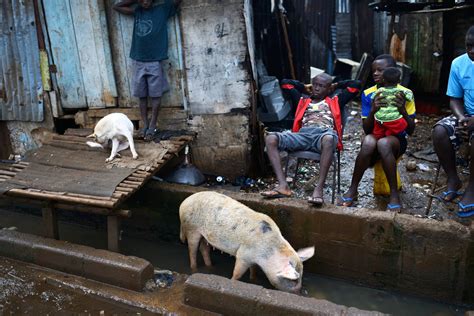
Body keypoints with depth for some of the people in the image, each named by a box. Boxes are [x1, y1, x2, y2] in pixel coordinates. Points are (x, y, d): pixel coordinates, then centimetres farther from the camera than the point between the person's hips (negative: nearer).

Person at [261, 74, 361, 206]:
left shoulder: (334, 101, 28)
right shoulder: (303, 101, 35)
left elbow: (356, 85, 27)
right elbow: (286, 84, 42)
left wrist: (336, 85, 37)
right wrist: (305, 87, 44)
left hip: (324, 134, -3)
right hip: (303, 134, 3)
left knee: (328, 139, -42)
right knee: (270, 139, -23)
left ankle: (319, 188, -44)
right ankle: (283, 185, -34)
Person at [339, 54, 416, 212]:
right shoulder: (368, 94, -1)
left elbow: (411, 130, -5)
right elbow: (367, 130, -5)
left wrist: (403, 111, -24)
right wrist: (373, 111, -24)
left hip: (396, 140, -1)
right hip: (375, 138, 1)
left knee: (383, 143, -37)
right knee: (368, 141, -35)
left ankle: (394, 194, -25)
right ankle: (352, 190, -21)